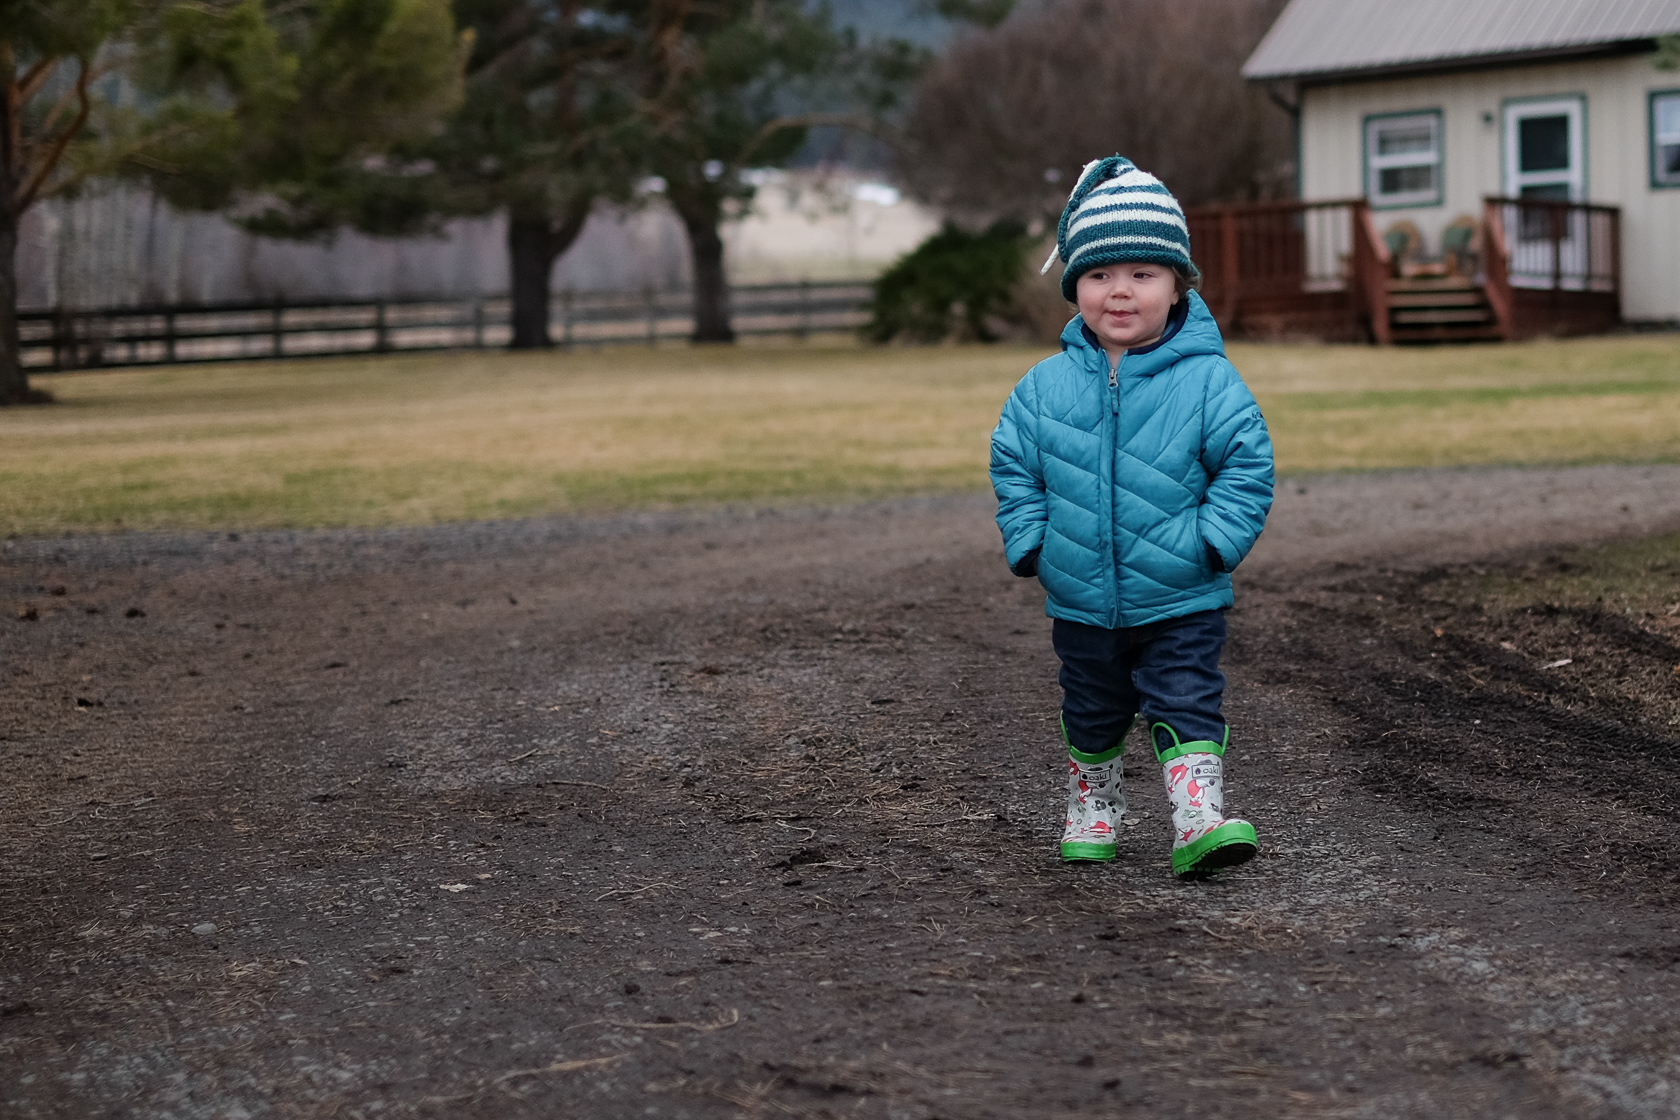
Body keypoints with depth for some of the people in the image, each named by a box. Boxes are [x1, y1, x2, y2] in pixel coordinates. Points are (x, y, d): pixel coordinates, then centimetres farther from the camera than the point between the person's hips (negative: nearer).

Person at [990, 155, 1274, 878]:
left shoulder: (1208, 380, -11)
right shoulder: (1047, 385, -4)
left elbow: (1246, 464, -7)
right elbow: (1012, 465, 7)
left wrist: (1213, 538, -14)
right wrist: (1031, 541, -2)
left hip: (1181, 600, -3)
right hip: (1080, 599, 3)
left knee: (1186, 706, -8)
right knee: (1091, 713, 18)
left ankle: (1200, 822, -7)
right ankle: (1092, 809, 36)